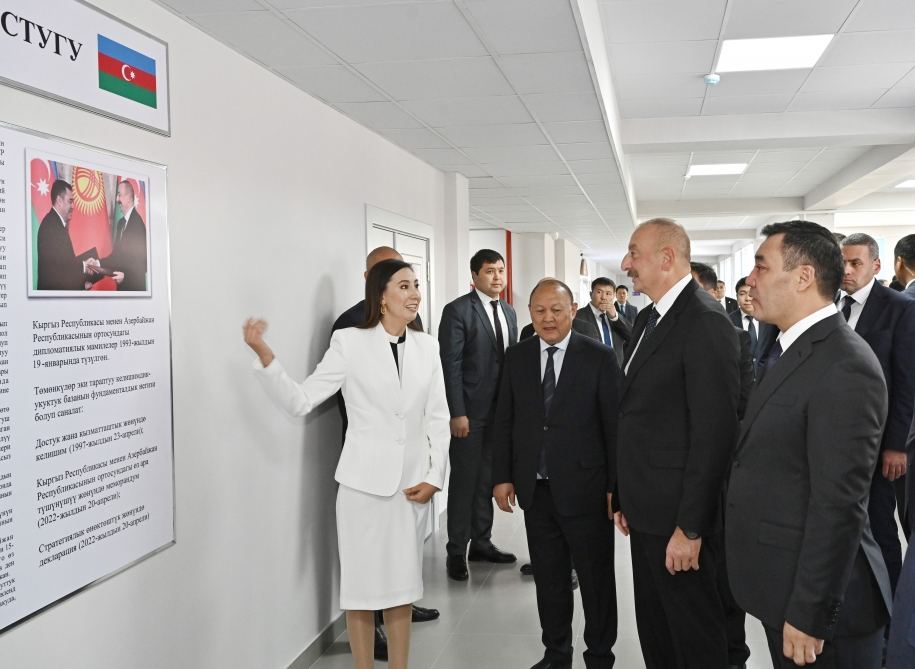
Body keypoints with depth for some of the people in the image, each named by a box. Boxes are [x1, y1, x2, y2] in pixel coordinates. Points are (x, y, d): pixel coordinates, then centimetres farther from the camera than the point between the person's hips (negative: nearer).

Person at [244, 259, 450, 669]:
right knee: (362, 585, 7)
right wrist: (264, 356, -23)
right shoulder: (350, 342, -7)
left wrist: (435, 476, -1)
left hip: (413, 484, 3)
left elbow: (437, 419, 7)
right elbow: (300, 401, -10)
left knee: (402, 585, 13)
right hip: (364, 482, -3)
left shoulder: (426, 346, 4)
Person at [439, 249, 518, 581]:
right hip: (470, 411, -6)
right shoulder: (457, 311, -10)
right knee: (464, 480, 3)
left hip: (501, 410, 6)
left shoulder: (508, 312, 12)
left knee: (488, 479, 14)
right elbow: (450, 365, -13)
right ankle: (456, 551, 14)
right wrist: (457, 413, -17)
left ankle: (481, 542, 26)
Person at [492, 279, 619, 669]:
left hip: (584, 487, -3)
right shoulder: (516, 357, 5)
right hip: (535, 489, 3)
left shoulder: (599, 358, -6)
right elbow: (504, 422, 9)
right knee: (548, 578, 15)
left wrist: (616, 485, -8)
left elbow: (614, 425, -6)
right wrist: (502, 476, 4)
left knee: (596, 578, 9)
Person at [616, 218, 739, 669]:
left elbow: (714, 431, -21)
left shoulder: (705, 322, -17)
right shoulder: (647, 319, 12)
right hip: (647, 509, 9)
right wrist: (627, 500, 14)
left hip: (678, 514, -9)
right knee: (654, 630, 19)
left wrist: (690, 527, -21)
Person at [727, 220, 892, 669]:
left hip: (815, 598, -9)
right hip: (781, 582, 9)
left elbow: (838, 506, -24)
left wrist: (808, 615, -20)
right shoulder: (790, 351, 9)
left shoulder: (844, 367, -22)